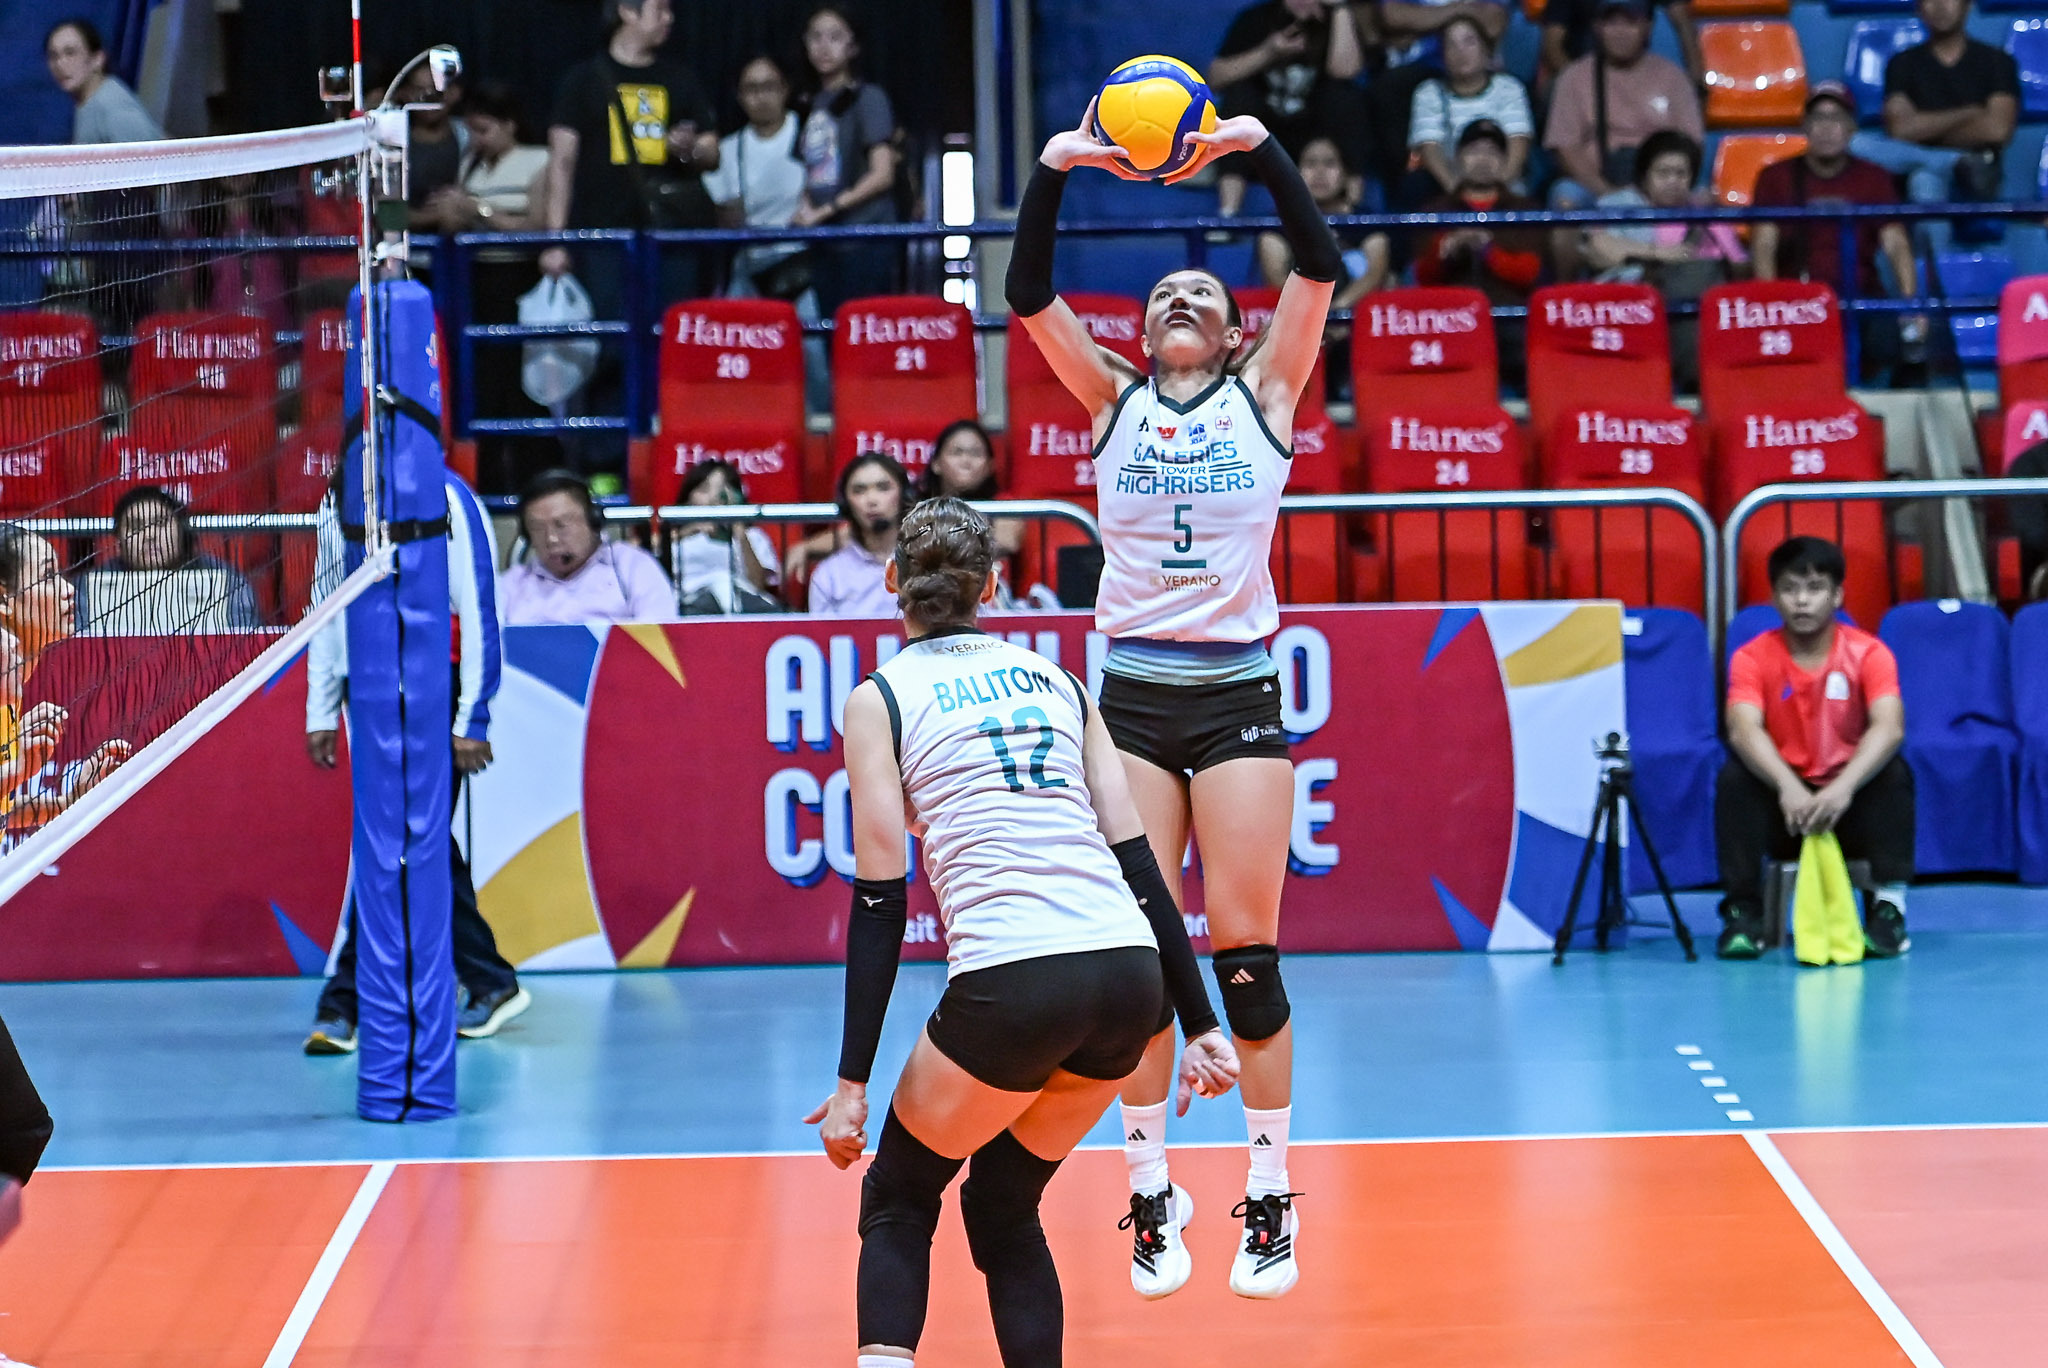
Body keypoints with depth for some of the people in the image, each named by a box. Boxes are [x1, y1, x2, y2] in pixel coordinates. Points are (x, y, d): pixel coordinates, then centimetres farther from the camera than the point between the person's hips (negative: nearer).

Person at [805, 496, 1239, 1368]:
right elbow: (1139, 860, 15)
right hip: (1131, 974, 4)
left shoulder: (880, 700, 7)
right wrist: (1199, 1023, 16)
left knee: (897, 1200, 17)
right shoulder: (1057, 680, 20)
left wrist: (853, 1081, 3)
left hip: (1011, 984, -4)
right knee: (1005, 1209, 23)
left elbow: (881, 904, 1)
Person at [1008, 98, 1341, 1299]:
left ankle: (1272, 1201, 5)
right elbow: (1029, 295, -1)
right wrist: (1054, 171, -13)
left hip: (1239, 694, -1)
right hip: (1134, 695, 1)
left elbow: (1321, 264, -4)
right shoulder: (1114, 400, 10)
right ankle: (1154, 1199, 9)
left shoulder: (1266, 393, 7)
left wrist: (1262, 149, -14)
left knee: (1245, 948, -4)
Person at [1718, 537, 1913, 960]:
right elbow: (1744, 731, -24)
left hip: (1849, 802, 0)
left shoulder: (1868, 653, -8)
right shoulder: (1752, 658, -7)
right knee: (1734, 778, -27)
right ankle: (1742, 912, -21)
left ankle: (1889, 906, -24)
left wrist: (1843, 787, -43)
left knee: (1893, 772, -28)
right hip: (1783, 804, 0)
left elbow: (1889, 728, -25)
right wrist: (1787, 787, -44)